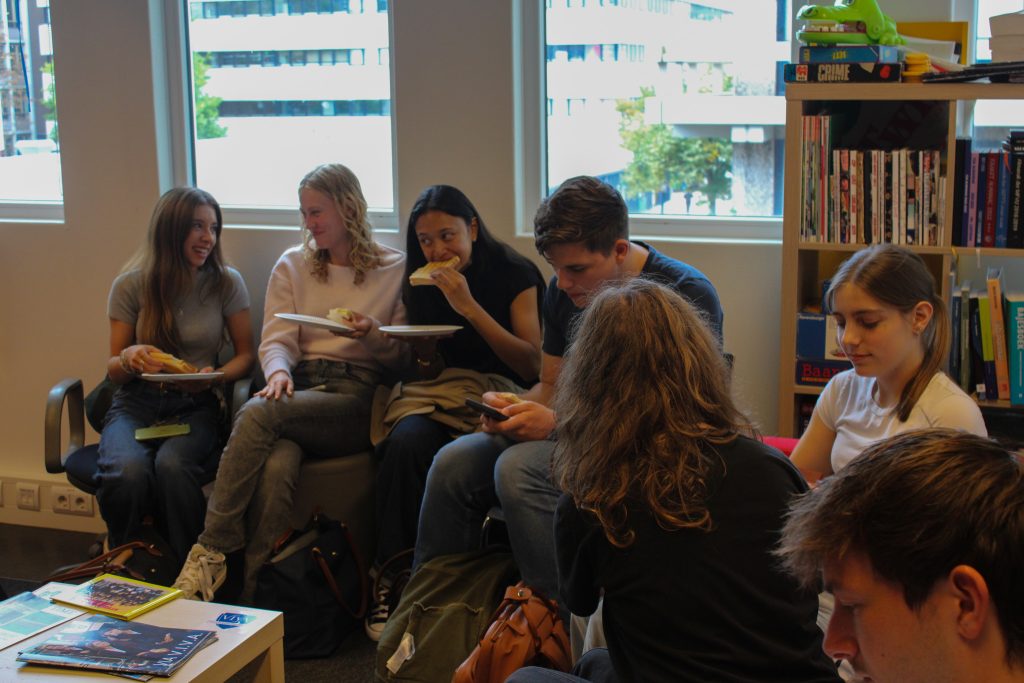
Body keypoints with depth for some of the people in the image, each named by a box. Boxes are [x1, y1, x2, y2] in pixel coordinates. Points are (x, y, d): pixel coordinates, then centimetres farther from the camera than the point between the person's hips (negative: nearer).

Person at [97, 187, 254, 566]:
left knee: (173, 465, -36)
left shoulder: (226, 282, 1)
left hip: (195, 406, 0)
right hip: (137, 403, 1)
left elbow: (245, 354, 7)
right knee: (128, 472, -34)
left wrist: (214, 377, -15)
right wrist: (129, 359, -17)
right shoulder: (131, 285, 1)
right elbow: (113, 371, 8)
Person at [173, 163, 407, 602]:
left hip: (357, 397, -3)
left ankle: (211, 552, -30)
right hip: (299, 389, 3)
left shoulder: (396, 269, 11)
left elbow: (404, 356, 10)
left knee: (257, 413, -32)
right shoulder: (292, 265, 20)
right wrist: (278, 371, -13)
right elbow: (276, 340, 10)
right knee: (276, 468, -34)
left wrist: (373, 335, -12)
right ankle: (253, 596, -31)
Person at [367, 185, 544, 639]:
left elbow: (532, 366, -11)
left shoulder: (515, 274, -2)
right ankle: (392, 579, -24)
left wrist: (469, 306, -16)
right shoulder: (423, 285, 12)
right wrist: (420, 341, -6)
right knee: (406, 441, -32)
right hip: (446, 393, 4)